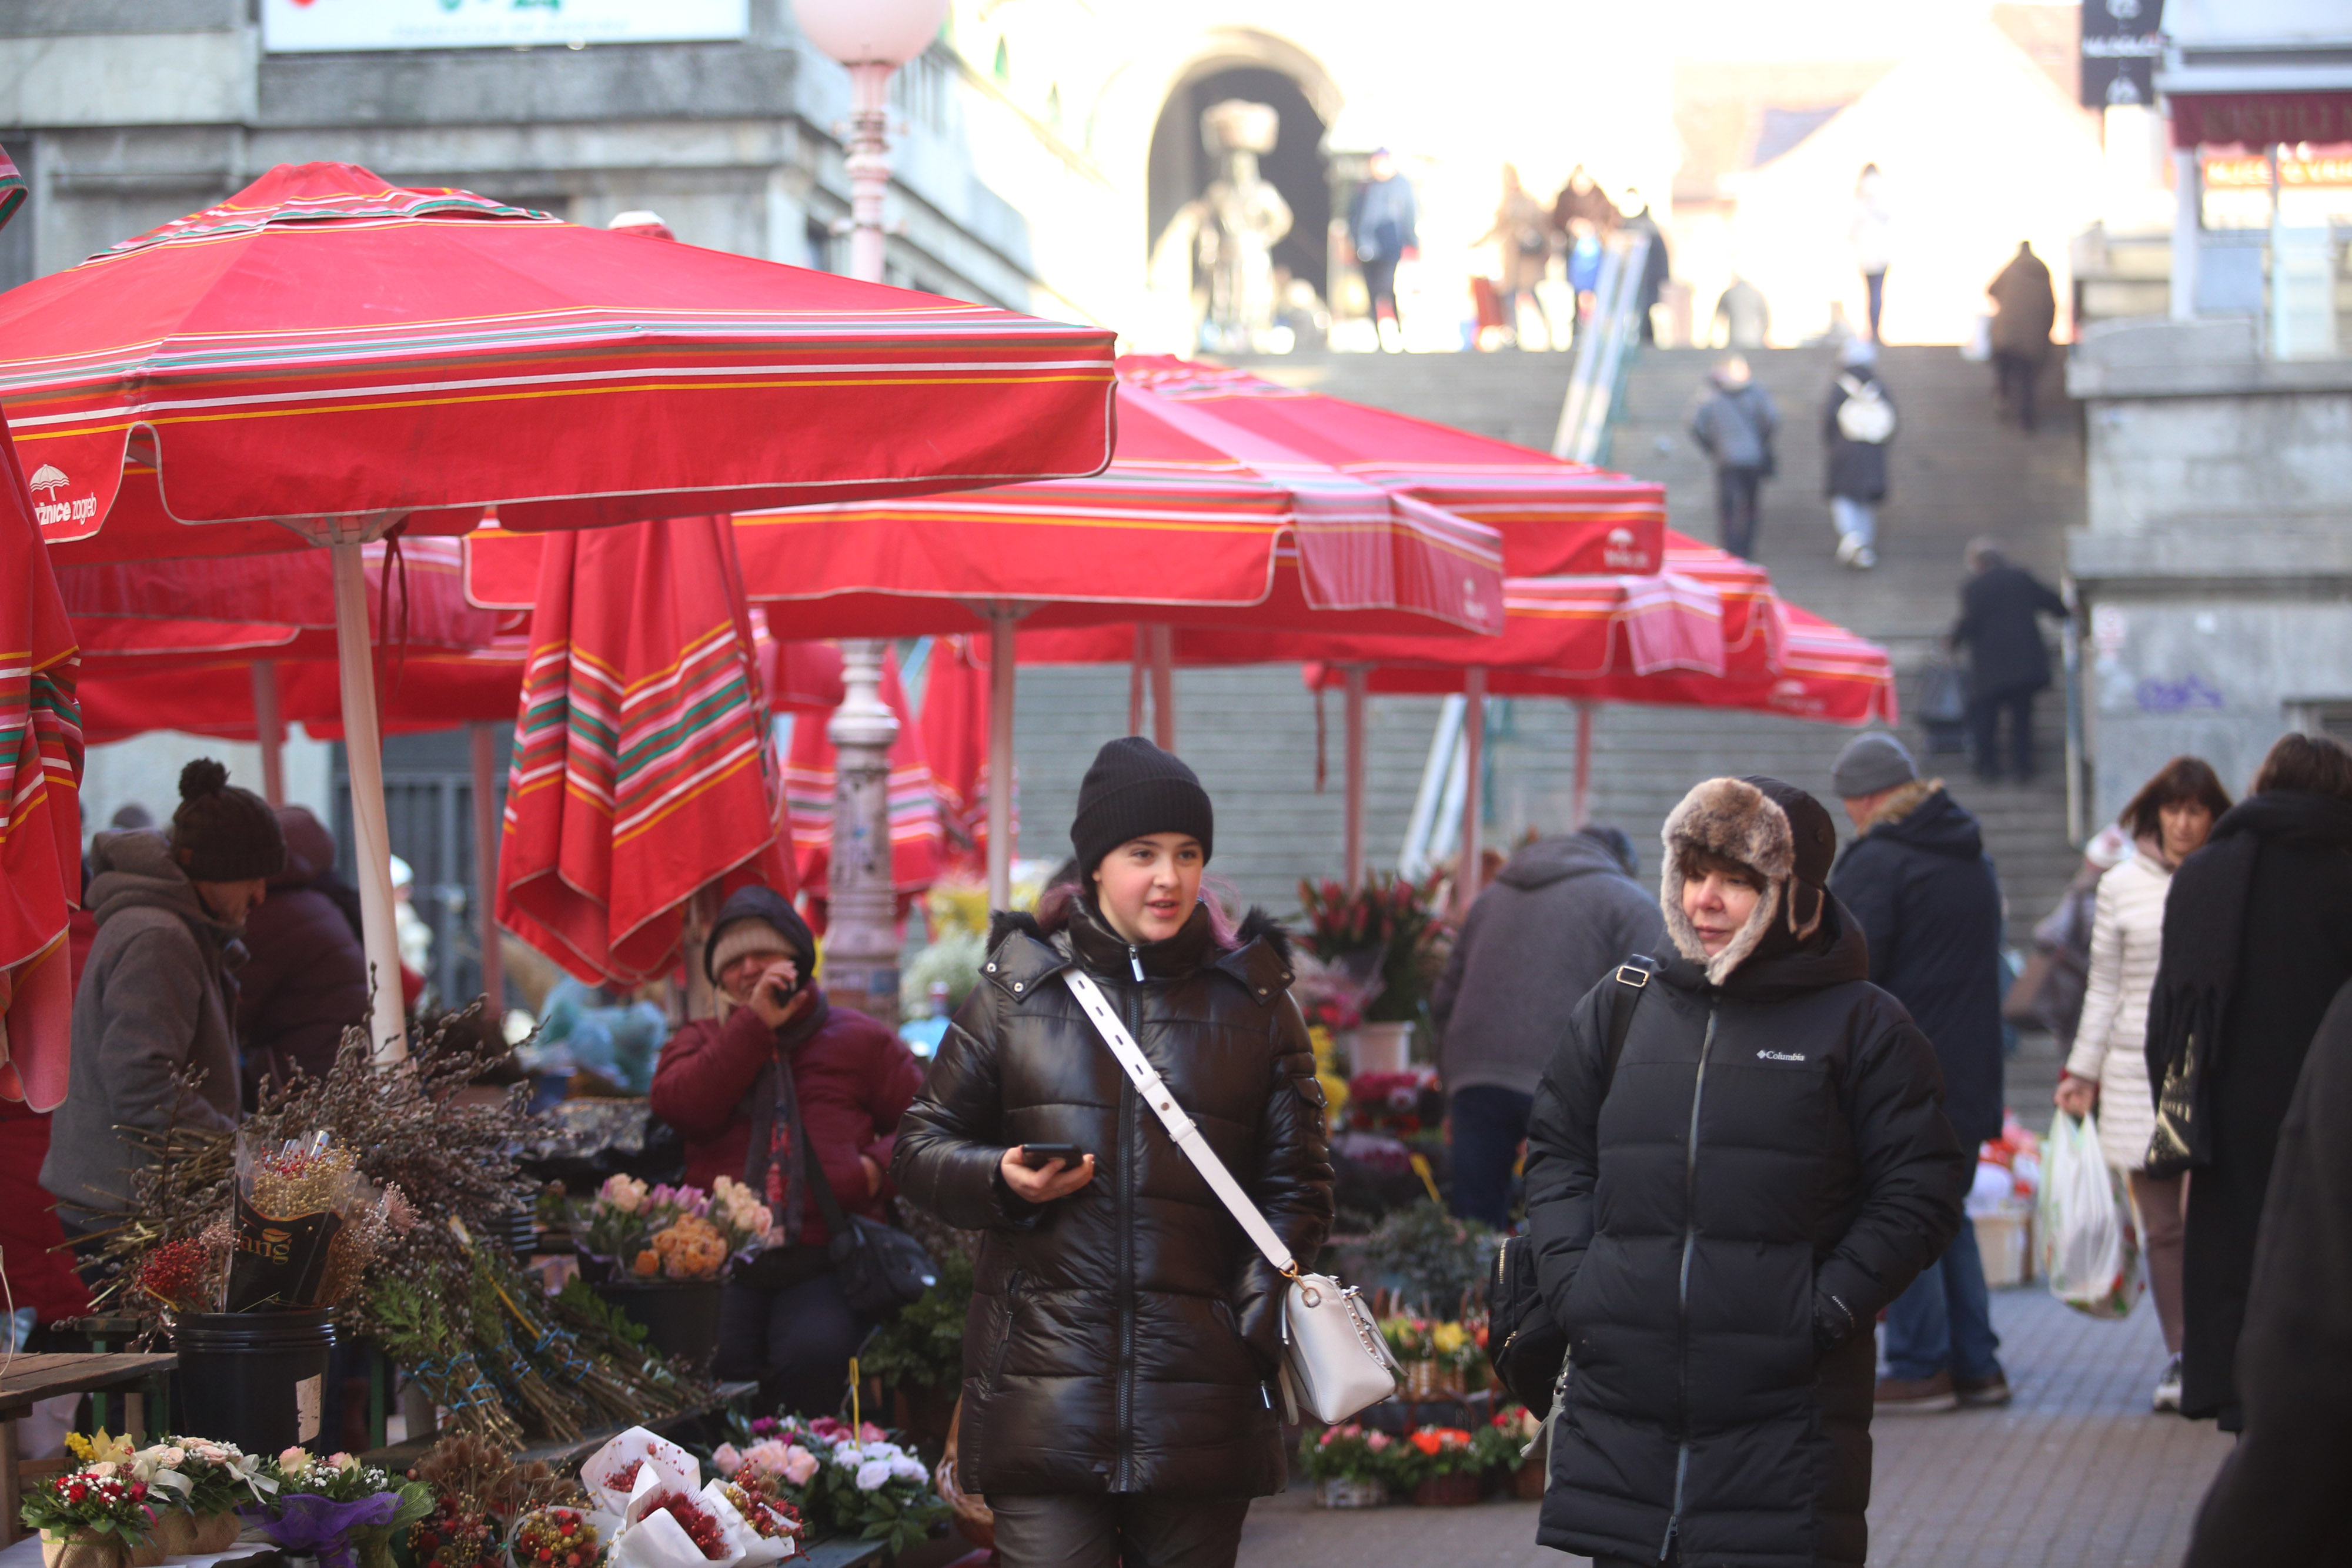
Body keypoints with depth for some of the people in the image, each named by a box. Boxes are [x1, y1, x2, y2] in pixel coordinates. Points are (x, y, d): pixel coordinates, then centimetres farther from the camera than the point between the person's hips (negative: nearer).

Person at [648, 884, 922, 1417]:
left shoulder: (859, 1039, 19)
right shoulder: (701, 1041, 22)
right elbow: (678, 1105, -1)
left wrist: (879, 1166, -4)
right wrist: (756, 1024, -3)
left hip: (825, 1258, -1)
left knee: (816, 1353, -32)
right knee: (714, 1363, -29)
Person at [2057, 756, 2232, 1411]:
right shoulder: (2122, 886, 9)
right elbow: (2104, 989, 14)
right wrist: (2081, 1072, 11)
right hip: (2141, 1071, 2)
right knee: (2161, 1224, 1)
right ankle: (2181, 1356, 8)